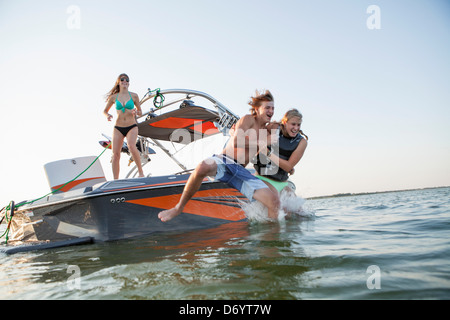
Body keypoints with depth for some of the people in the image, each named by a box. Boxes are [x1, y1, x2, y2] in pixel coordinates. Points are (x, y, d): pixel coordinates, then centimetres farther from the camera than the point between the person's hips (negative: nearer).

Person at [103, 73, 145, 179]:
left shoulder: (134, 96, 2)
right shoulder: (114, 97, 5)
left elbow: (140, 113, 9)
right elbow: (105, 111, 16)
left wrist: (136, 112, -15)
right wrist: (108, 116, -7)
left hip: (132, 127, -2)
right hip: (118, 128, 2)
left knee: (131, 146, -30)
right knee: (115, 154, -6)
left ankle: (141, 171, -17)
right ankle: (115, 180, 2)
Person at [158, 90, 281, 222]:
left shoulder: (267, 131, 21)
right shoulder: (248, 119, 2)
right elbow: (235, 142, -12)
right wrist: (258, 143, -3)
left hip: (240, 171, 5)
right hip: (224, 161, -5)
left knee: (274, 201, -16)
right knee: (203, 167, -41)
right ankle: (178, 208, -22)